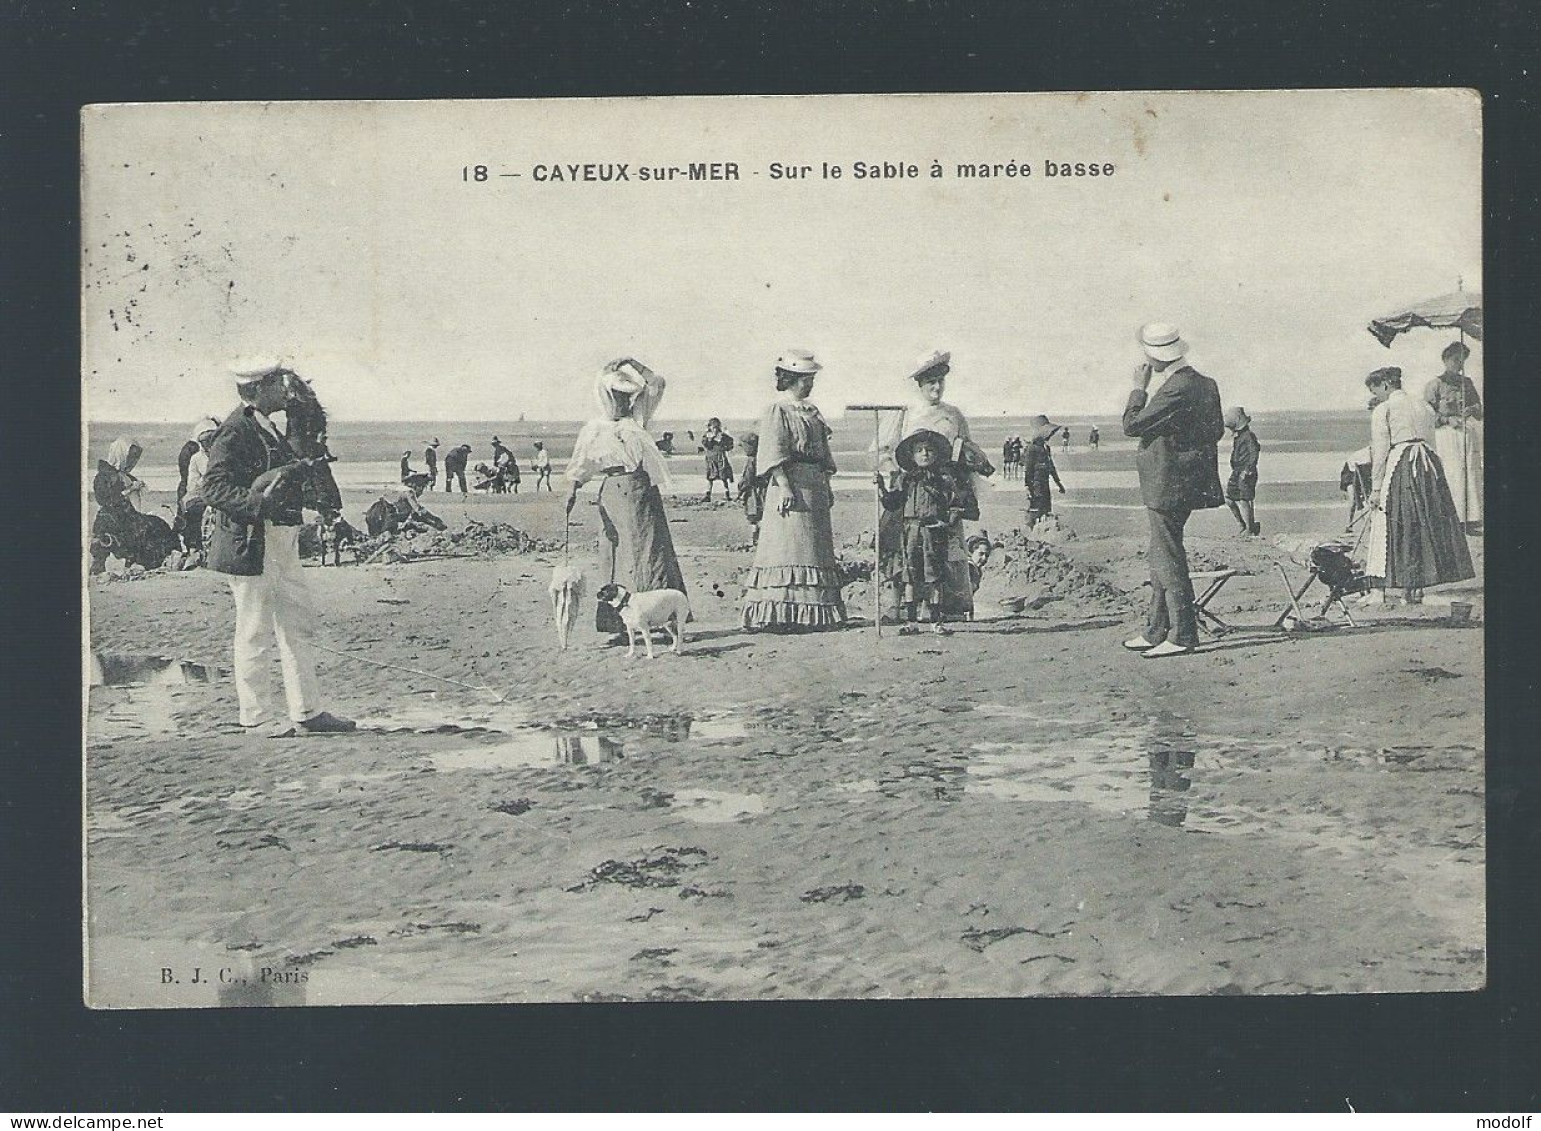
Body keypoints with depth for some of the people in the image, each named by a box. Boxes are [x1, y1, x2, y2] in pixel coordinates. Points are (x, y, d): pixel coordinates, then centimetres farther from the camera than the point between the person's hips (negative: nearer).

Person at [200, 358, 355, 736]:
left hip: (281, 541, 10)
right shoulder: (234, 431, -14)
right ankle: (257, 719, 7)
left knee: (297, 626, 13)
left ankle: (308, 712, 20)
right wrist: (258, 502, -32)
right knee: (255, 632, -1)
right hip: (250, 544, -10)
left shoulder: (267, 428, 16)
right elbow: (214, 486, -22)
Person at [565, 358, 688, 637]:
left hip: (645, 492, 3)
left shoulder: (636, 420, 15)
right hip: (616, 493, -2)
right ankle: (618, 626, -4)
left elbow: (656, 385, 15)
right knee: (618, 557, -4)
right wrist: (572, 488, -16)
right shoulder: (595, 430, 8)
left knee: (651, 554, -2)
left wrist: (634, 367, 9)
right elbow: (580, 464, 0)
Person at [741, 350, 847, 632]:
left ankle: (812, 615, 11)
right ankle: (782, 614, -12)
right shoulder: (778, 411, -6)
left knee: (817, 549, 7)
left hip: (815, 487, 9)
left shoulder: (812, 412, 18)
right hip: (791, 485, -9)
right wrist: (785, 487, -22)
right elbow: (774, 454, -14)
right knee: (789, 544, -11)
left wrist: (827, 487, 17)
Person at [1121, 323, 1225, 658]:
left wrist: (1139, 389, -8)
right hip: (1184, 485, 10)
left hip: (1167, 488, -10)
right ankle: (1156, 632, 23)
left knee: (1169, 560, -3)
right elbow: (1217, 430, 16)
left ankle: (1182, 636, 1)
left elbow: (1132, 425, -19)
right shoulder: (1205, 384, 8)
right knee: (1162, 559, 16)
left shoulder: (1175, 390, -22)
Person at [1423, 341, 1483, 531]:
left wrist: (1472, 410, -8)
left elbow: (1478, 407, 15)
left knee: (1472, 474, 0)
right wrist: (1448, 419, -15)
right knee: (1453, 476, -10)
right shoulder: (1435, 384, 2)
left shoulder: (1467, 382, 16)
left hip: (1469, 433, 5)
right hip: (1447, 434, -5)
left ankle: (1470, 520, 3)